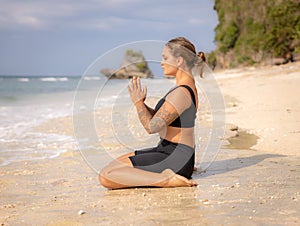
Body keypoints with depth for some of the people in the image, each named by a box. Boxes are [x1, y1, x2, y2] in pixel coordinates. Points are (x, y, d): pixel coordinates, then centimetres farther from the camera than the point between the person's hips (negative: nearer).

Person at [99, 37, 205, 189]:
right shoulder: (188, 87, 12)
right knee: (115, 163, 24)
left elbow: (151, 127, -20)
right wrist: (142, 103, 5)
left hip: (173, 158, -11)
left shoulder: (181, 93, -20)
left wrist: (138, 102, -8)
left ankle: (167, 180, -18)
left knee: (105, 176, -19)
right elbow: (161, 119, 18)